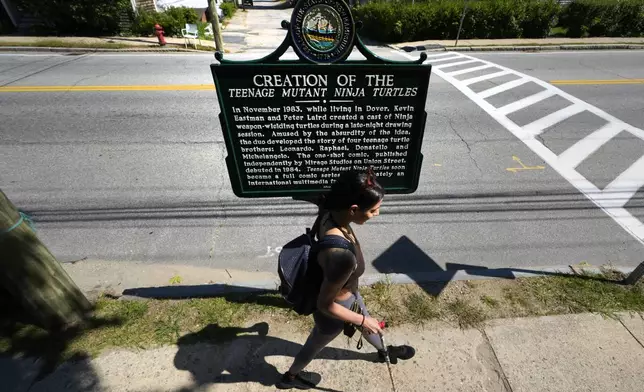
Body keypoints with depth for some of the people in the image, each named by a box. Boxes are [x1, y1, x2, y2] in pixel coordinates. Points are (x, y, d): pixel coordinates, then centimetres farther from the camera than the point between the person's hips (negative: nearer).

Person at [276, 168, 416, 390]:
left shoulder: (331, 214, -23)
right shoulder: (342, 256, -46)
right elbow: (326, 304, -31)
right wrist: (362, 320, -14)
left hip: (347, 291, 7)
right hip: (334, 307, -6)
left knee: (366, 324, 35)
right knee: (314, 346, 27)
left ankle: (385, 352, 69)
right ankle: (290, 377, 61)